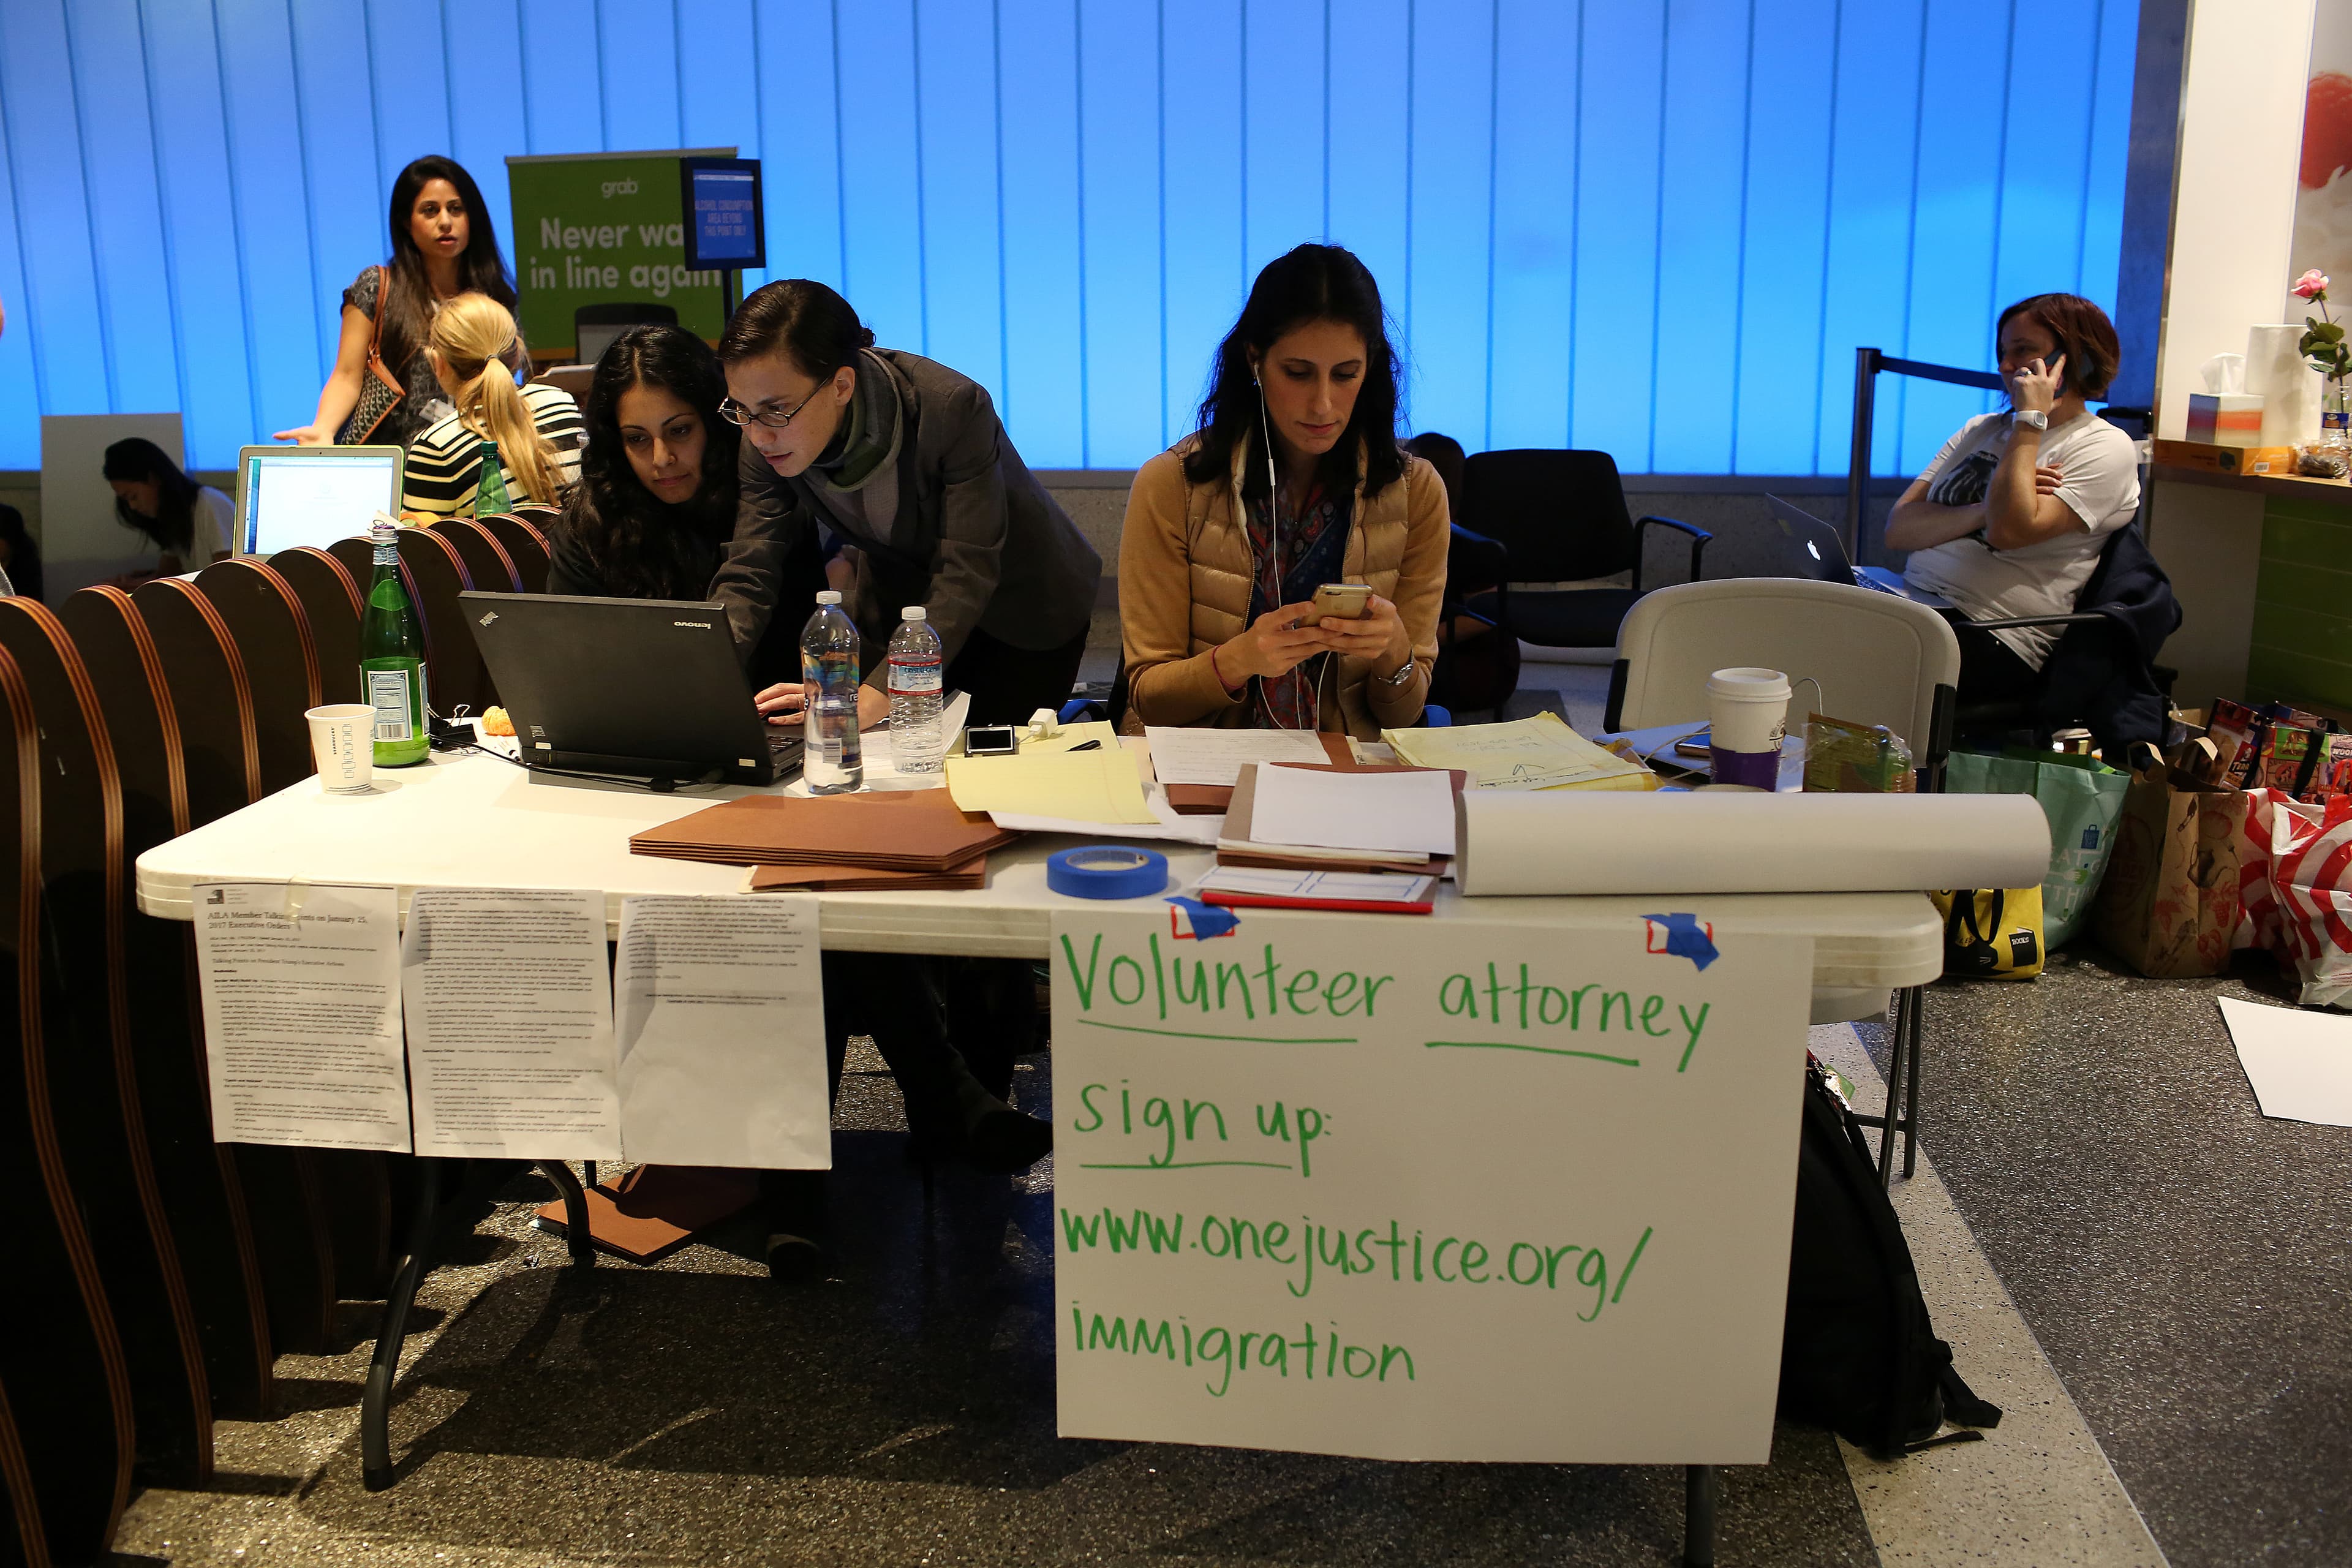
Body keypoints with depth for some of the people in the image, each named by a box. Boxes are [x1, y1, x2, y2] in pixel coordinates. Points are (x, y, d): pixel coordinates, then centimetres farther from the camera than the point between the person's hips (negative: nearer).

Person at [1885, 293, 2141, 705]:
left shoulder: (2105, 448, 2)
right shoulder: (1981, 430, 21)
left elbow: (2009, 531, -15)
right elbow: (1898, 530, 8)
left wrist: (2029, 421, -7)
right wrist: (1986, 510, -7)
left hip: (1995, 640, -6)